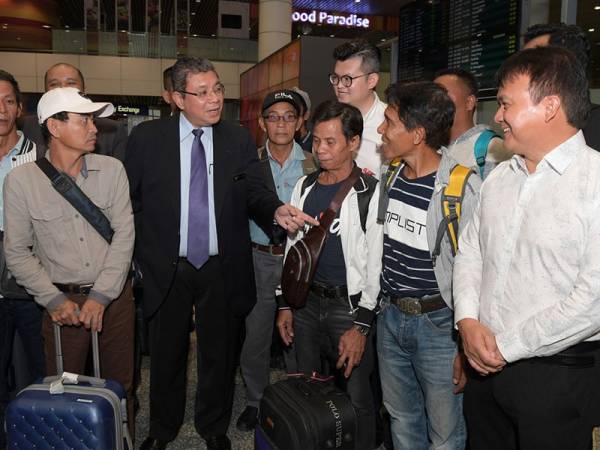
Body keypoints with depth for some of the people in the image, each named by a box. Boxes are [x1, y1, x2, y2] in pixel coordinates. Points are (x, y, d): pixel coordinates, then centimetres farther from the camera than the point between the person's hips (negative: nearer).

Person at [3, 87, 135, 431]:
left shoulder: (111, 170, -3)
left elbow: (124, 235, -6)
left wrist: (101, 296, -11)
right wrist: (54, 300, -9)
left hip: (115, 296, 1)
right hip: (62, 300, -1)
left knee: (120, 386, 12)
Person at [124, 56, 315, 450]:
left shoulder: (239, 140, 0)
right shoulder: (146, 137, -4)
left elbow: (253, 189, -8)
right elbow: (129, 199, 0)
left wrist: (276, 210, -29)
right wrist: (139, 252, -2)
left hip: (222, 270, 1)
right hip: (167, 269, 0)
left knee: (220, 354, 15)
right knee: (167, 354, 16)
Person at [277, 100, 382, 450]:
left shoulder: (371, 192, -10)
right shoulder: (305, 186, 7)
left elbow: (375, 263, -10)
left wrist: (361, 325, -13)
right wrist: (285, 304, 11)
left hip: (349, 306, -5)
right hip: (306, 301, 6)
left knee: (357, 398, 2)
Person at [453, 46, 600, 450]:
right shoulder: (499, 178, 7)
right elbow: (470, 252, 11)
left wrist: (506, 345, -16)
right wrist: (468, 321, -6)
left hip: (559, 375, -6)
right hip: (486, 366, 6)